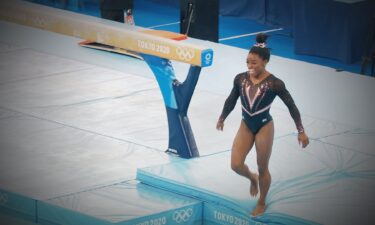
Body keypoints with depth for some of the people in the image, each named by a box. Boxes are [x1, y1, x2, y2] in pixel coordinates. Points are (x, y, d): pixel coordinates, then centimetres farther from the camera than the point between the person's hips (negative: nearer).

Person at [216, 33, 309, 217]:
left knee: (262, 169, 8)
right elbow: (231, 100, 8)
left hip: (264, 127, -3)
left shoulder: (274, 83, -19)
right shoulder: (240, 79, -9)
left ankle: (261, 203, 31)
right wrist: (221, 118, 21)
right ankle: (252, 178, 33)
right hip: (245, 126, 3)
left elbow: (291, 106, -10)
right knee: (236, 165, -3)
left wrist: (301, 131, -8)